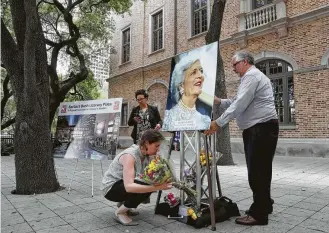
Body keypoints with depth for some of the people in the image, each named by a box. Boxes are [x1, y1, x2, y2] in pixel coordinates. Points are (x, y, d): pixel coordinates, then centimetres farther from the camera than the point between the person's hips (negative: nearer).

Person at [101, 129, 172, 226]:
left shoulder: (145, 154, -5)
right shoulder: (130, 155, -30)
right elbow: (129, 187, -40)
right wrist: (156, 187, -44)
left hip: (123, 184, 8)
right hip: (111, 188, -8)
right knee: (145, 186, -27)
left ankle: (123, 204, 10)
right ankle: (120, 212, -6)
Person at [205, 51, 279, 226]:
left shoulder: (251, 76, -11)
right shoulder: (251, 77, 23)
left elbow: (240, 104, -21)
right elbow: (238, 102, 21)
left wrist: (218, 123, -20)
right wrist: (219, 101, 10)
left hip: (262, 129, -11)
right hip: (256, 129, 11)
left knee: (257, 171, -6)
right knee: (258, 170, 16)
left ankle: (259, 214, 4)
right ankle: (264, 205, 29)